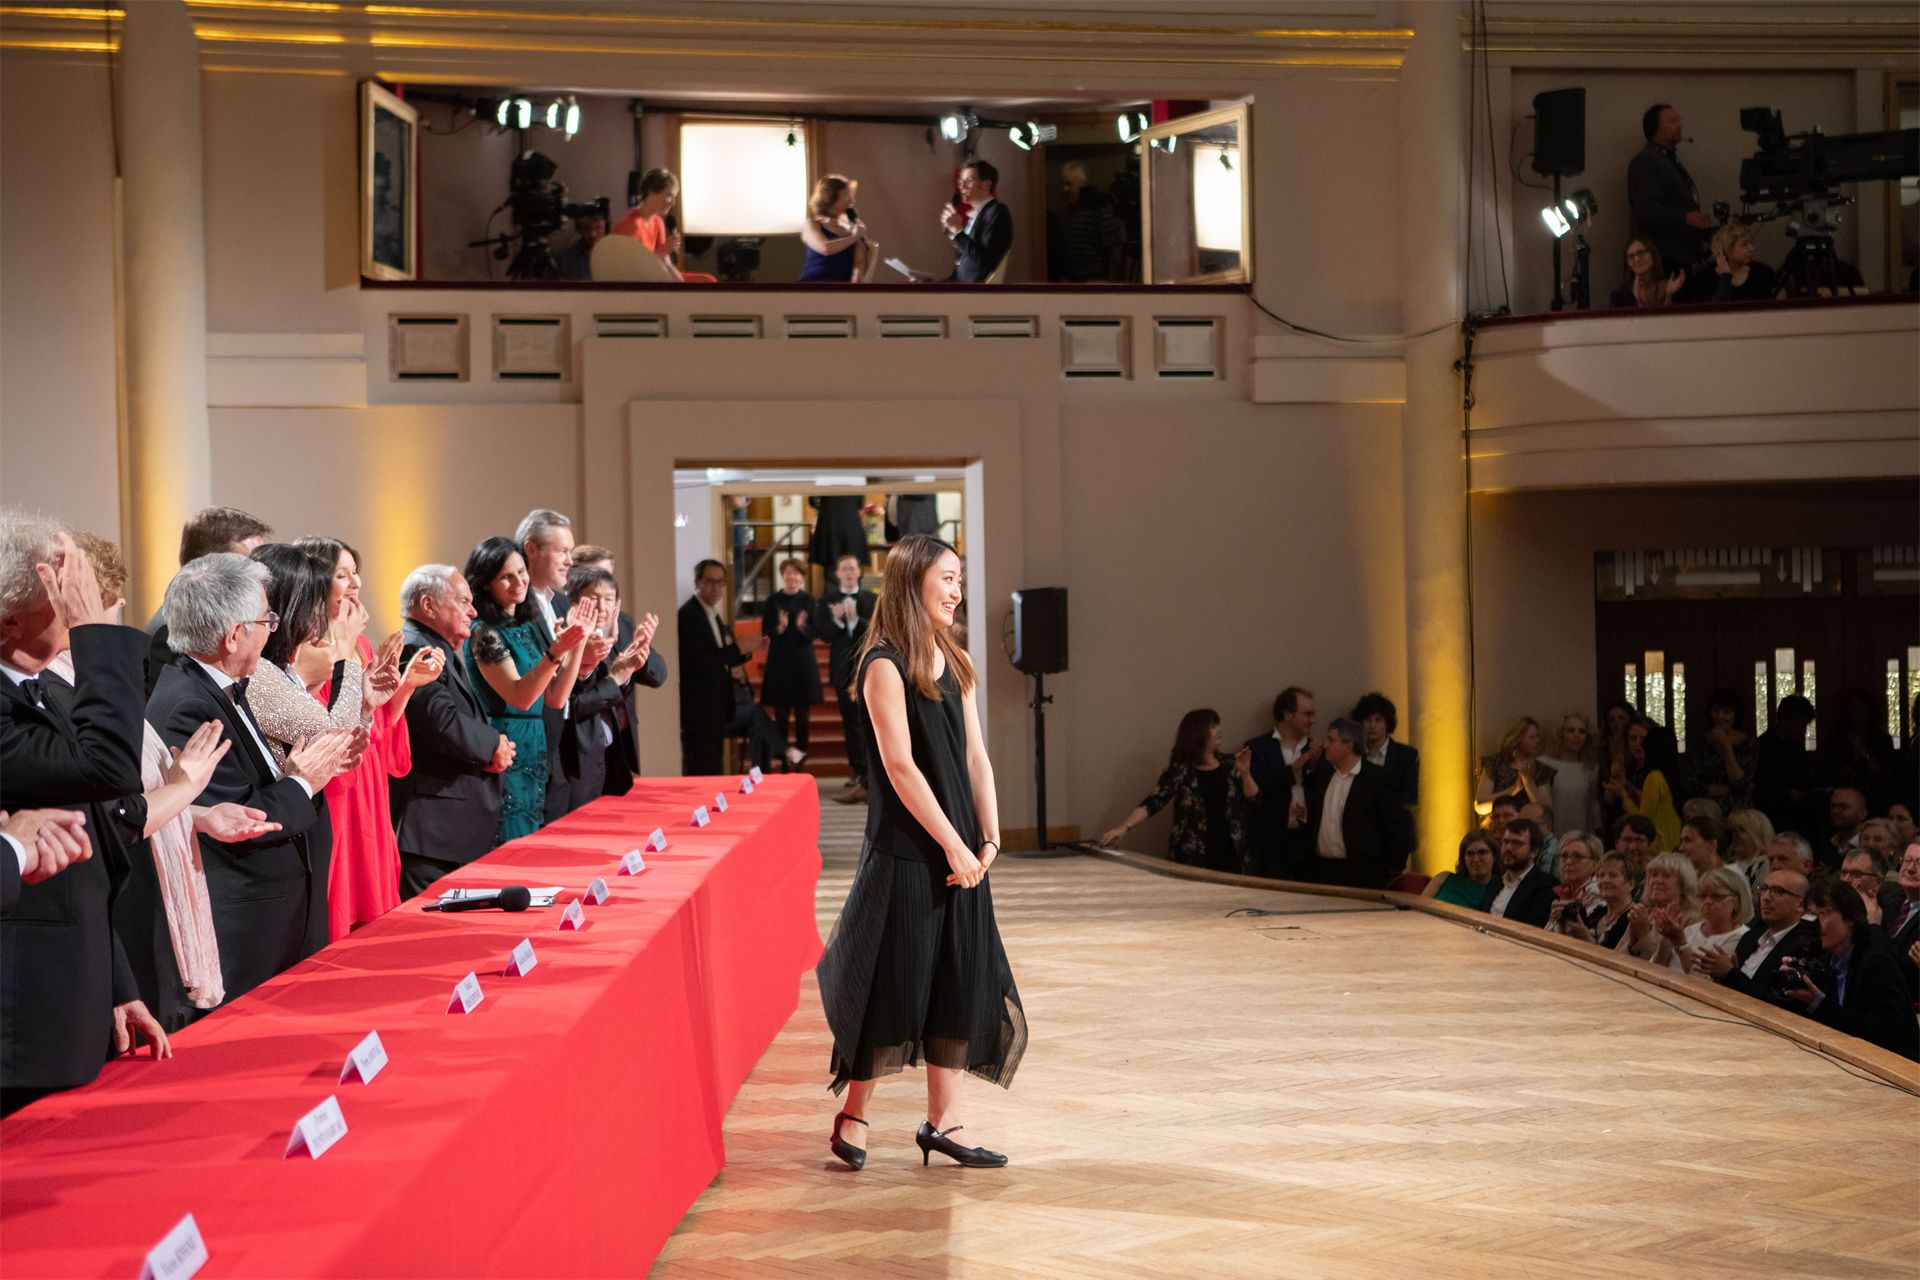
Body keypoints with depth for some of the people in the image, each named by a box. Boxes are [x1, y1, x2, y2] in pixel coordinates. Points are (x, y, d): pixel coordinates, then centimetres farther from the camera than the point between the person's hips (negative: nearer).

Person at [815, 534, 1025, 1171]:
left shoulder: (955, 663, 12)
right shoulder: (885, 665, -11)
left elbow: (976, 758, 10)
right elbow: (900, 765, -16)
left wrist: (988, 839, 0)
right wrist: (952, 845, -16)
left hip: (960, 849, 7)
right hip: (906, 849, -7)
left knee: (958, 980, 8)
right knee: (895, 980, -1)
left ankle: (942, 1122, 16)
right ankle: (853, 1115, 14)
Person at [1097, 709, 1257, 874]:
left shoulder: (1228, 764, 7)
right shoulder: (1180, 770, -4)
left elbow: (1252, 799, 8)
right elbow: (1152, 803, -10)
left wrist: (1244, 773, -10)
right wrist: (1125, 827, -23)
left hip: (1228, 852, 3)